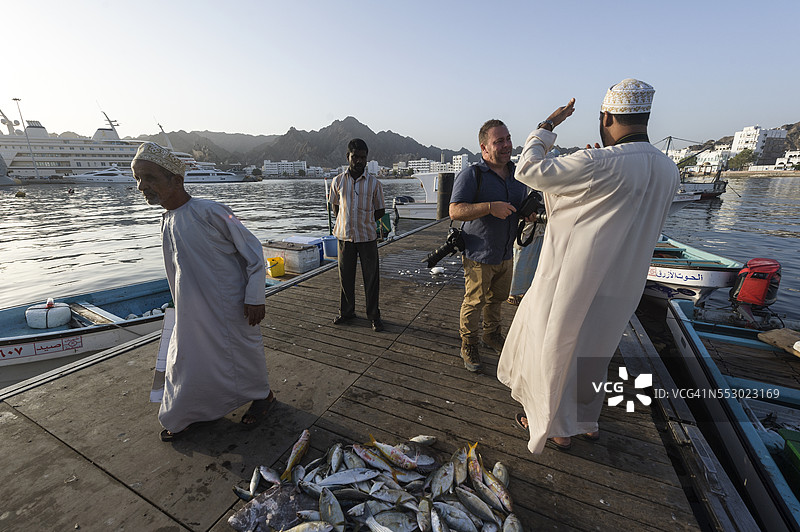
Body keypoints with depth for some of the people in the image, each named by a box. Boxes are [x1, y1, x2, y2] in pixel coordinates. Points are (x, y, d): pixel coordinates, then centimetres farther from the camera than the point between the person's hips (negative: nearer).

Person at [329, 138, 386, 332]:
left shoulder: (374, 183, -1)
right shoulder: (338, 181, 3)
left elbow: (380, 211, 7)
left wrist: (364, 222, 1)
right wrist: (345, 223, 8)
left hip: (367, 237, -1)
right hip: (344, 236, 2)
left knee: (371, 278, 4)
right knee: (345, 276, 11)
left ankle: (373, 315, 18)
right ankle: (346, 311, 29)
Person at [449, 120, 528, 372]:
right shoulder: (471, 175, -14)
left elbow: (522, 206, 22)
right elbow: (455, 211, -24)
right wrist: (490, 207, -33)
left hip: (506, 254, 7)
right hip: (479, 256, -6)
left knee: (497, 298, 21)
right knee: (474, 303, 2)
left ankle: (492, 335, 43)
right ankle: (469, 346, 22)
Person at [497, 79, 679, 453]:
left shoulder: (599, 163, -22)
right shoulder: (668, 171, 3)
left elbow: (528, 170, -17)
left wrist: (546, 127, 1)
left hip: (574, 284, -7)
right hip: (623, 288, 7)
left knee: (555, 352, 14)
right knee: (594, 355, 25)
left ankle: (557, 429, 34)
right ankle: (587, 422, 45)